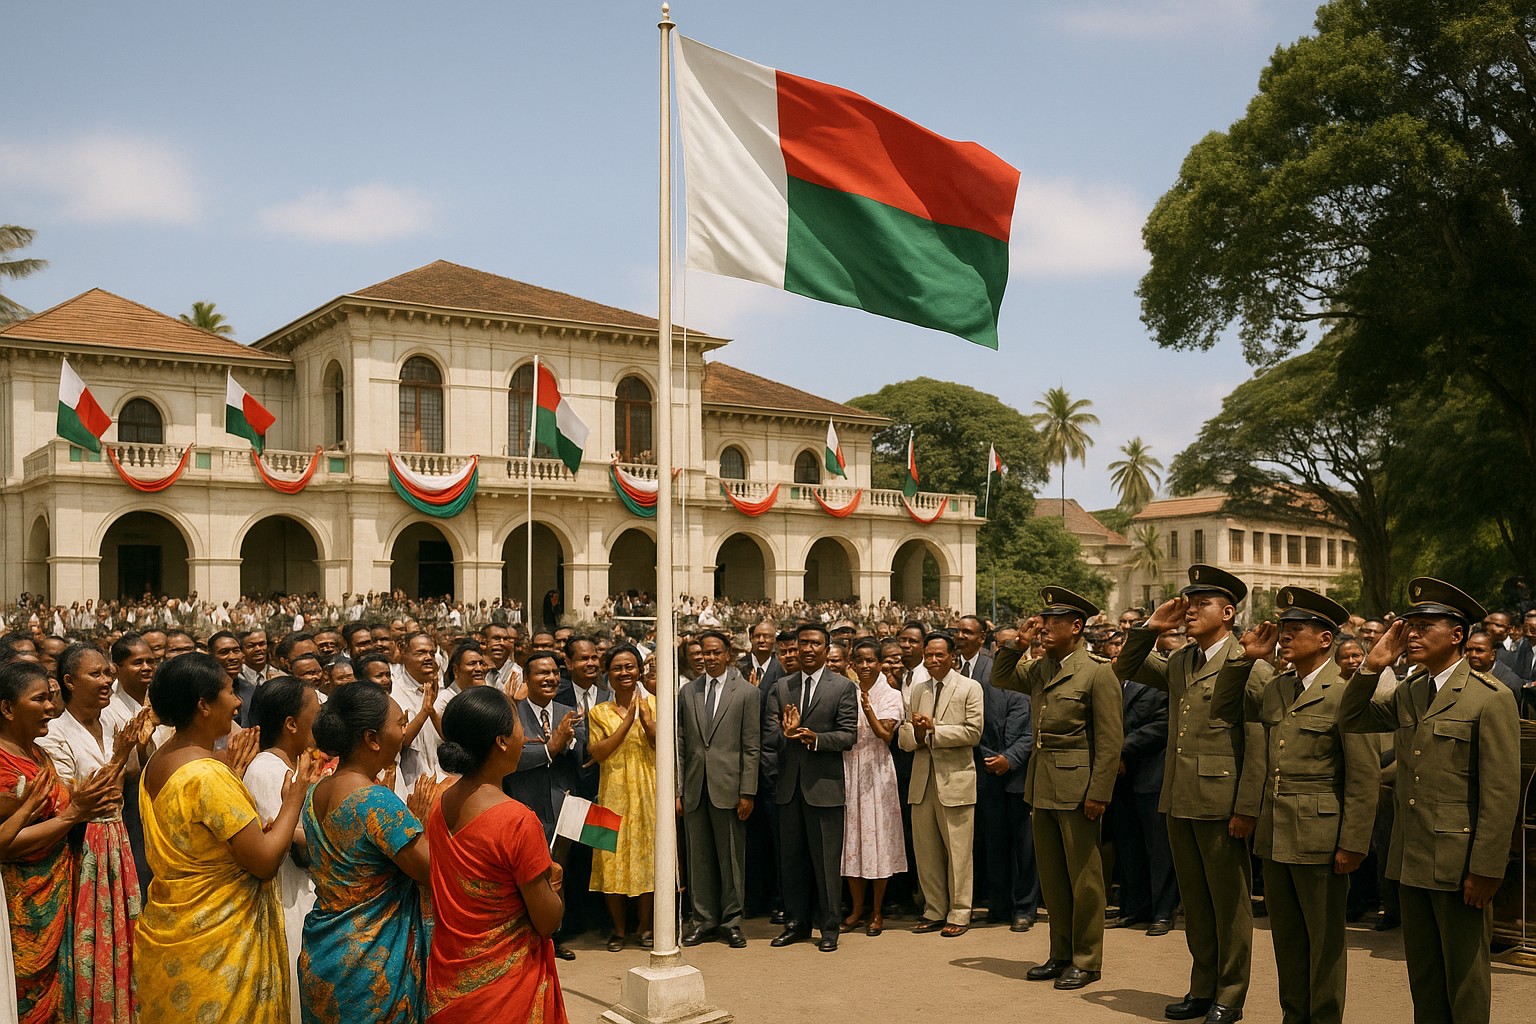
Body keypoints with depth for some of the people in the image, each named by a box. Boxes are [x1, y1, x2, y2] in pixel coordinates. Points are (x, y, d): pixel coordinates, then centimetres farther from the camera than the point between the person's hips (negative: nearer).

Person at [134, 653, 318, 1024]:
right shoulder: (207, 775, -25)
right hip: (214, 944, -9)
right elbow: (266, 861, -23)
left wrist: (232, 772, 11)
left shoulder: (157, 763, 4)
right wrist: (294, 798, -10)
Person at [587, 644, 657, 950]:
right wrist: (627, 721, -15)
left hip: (648, 791, 0)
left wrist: (647, 721, -19)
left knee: (648, 854, 4)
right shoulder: (599, 713, 5)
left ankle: (646, 927, 17)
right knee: (614, 859, 1)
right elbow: (597, 753, -9)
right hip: (614, 793, 0)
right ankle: (619, 928, 15)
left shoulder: (653, 705, 5)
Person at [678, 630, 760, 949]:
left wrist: (747, 792, -7)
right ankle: (704, 919, 21)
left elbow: (751, 747, -3)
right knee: (699, 857, 9)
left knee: (732, 857, 5)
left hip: (728, 788, -3)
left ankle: (731, 921, 17)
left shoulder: (746, 693, 0)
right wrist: (678, 790, 4)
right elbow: (681, 744, 9)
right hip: (695, 789, 3)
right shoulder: (688, 692, 9)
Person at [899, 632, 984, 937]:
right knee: (925, 851, 10)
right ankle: (934, 912, 21)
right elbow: (903, 736, 11)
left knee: (957, 851, 0)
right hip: (922, 780, 5)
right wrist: (915, 733, -12)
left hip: (955, 780, -5)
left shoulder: (970, 688, 0)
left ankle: (959, 914, 10)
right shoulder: (918, 691, 15)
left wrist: (934, 729, -15)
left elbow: (973, 732, -11)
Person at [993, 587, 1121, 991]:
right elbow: (999, 678, 23)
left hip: (1077, 787, -7)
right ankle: (1061, 954, 26)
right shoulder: (1040, 669, 10)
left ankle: (1087, 961, 14)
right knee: (1051, 876, 14)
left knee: (1083, 877, 3)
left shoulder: (1097, 673, -12)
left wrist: (1099, 794, -17)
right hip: (1042, 786, 7)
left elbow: (1109, 741, -14)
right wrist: (1018, 643, 6)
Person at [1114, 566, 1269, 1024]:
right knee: (1194, 901, 16)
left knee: (1229, 903, 6)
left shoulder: (1250, 667, -10)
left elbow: (1259, 744, -14)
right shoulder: (1178, 662, 12)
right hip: (1179, 801, 7)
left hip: (1221, 805, -7)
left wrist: (1247, 809, -17)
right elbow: (1126, 669, 21)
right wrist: (1151, 627, 6)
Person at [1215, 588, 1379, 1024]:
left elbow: (1364, 777, -14)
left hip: (1320, 839, -7)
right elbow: (1224, 709, 18)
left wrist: (1353, 844, -15)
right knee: (1286, 937, 17)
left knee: (1324, 940, 8)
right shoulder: (1275, 689, 8)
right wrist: (1246, 659, 5)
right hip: (1274, 837, 7)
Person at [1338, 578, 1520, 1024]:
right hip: (1412, 861, 7)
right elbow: (1351, 719, 13)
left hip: (1460, 865, -7)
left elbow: (1501, 792, -15)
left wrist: (1486, 869, -17)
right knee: (1423, 978, 16)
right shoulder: (1408, 693, 10)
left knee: (1464, 979, 7)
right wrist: (1372, 665, 0)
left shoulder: (1490, 698, -12)